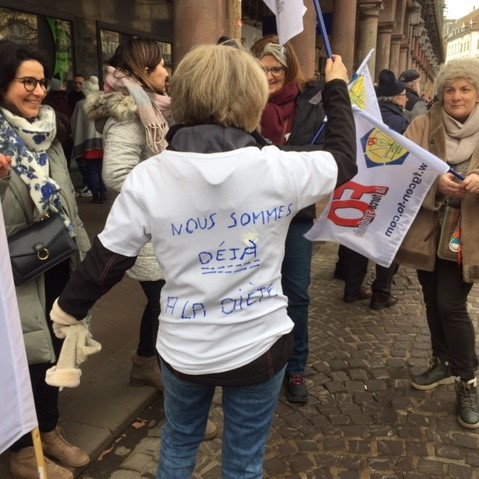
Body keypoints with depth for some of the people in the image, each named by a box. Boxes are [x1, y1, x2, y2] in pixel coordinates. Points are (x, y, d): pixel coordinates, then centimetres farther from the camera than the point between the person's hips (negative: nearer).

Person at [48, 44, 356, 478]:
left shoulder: (148, 178, -15)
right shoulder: (279, 168, -17)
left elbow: (107, 259, -6)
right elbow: (344, 159, 2)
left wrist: (69, 307, 14)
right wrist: (337, 88, 17)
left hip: (184, 348, 1)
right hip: (259, 344, -1)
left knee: (178, 444, 30)